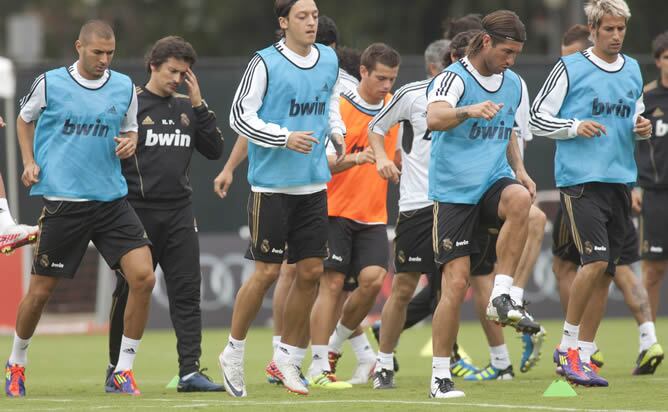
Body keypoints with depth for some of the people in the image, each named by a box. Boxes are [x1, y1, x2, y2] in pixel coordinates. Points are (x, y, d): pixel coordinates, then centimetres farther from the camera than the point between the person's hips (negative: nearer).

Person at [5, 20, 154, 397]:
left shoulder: (124, 87, 6)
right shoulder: (49, 83, -2)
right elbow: (25, 120, 16)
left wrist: (130, 143, -3)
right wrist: (29, 162, 4)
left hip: (112, 198, 3)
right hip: (63, 200, -3)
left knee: (143, 277, -13)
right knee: (41, 289, 3)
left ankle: (123, 372, -2)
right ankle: (17, 363, 28)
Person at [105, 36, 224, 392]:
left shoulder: (187, 108, 13)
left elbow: (214, 150, 8)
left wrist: (198, 105, 0)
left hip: (179, 212, 4)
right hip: (137, 212, -4)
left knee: (187, 291, -4)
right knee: (129, 292, 4)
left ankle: (190, 371, -7)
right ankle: (116, 366, 17)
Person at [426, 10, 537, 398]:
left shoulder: (514, 84, 11)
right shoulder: (453, 78, -9)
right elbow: (434, 118, -30)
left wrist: (519, 170, 13)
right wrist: (469, 110, -49)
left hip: (494, 181, 4)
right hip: (454, 192, -4)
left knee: (520, 199, -32)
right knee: (456, 282, -9)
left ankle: (501, 297, -23)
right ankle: (440, 376, 1)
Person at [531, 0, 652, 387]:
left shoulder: (633, 70, 14)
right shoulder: (569, 68, -3)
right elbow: (538, 117, 0)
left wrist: (642, 127, 5)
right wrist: (575, 127, -16)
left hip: (621, 179, 6)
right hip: (581, 178, -6)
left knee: (606, 269, 4)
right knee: (596, 260, -17)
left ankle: (585, 352, 10)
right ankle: (567, 347, -5)